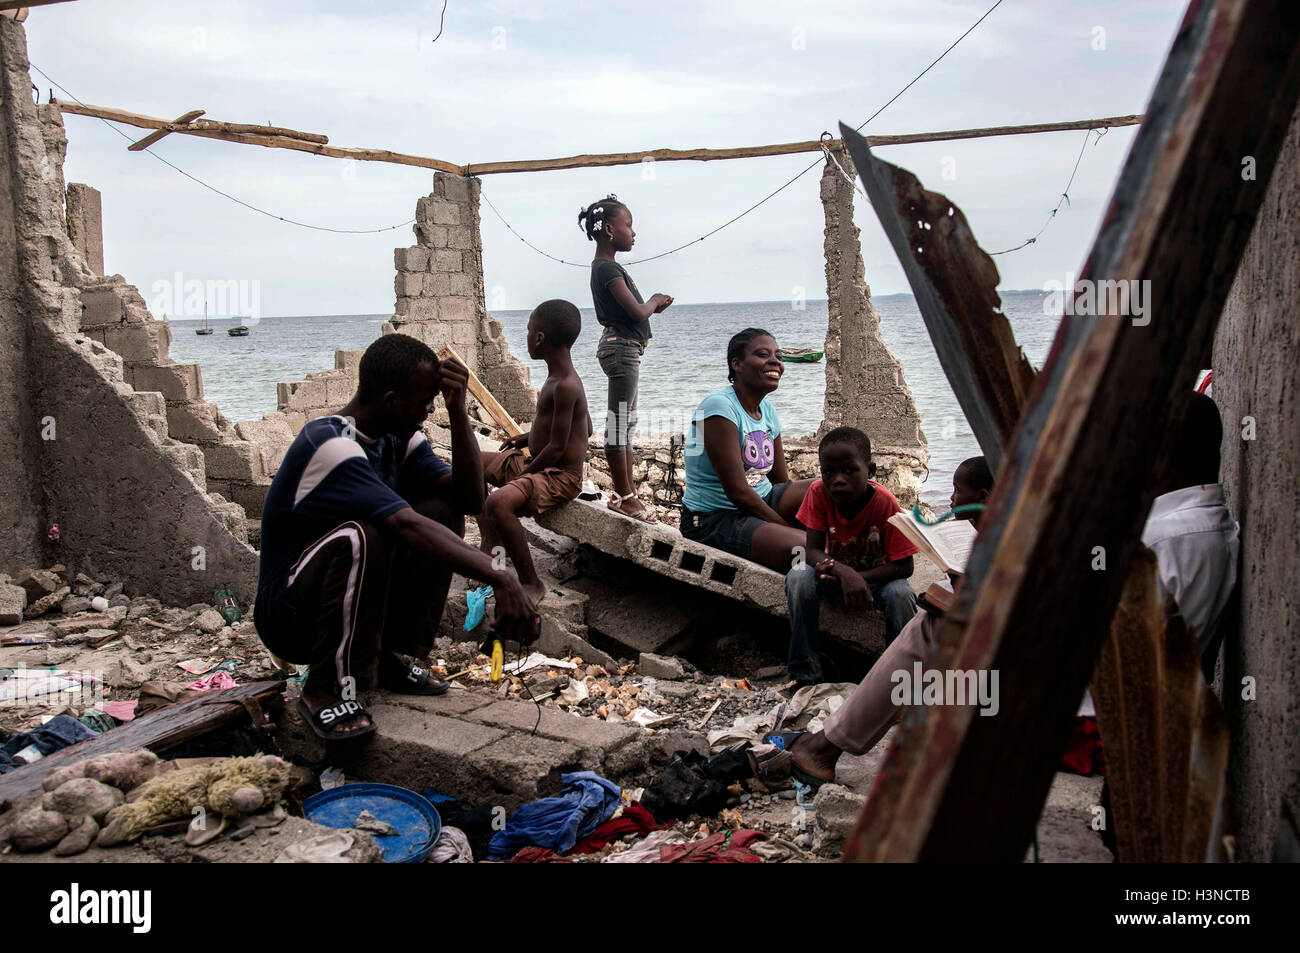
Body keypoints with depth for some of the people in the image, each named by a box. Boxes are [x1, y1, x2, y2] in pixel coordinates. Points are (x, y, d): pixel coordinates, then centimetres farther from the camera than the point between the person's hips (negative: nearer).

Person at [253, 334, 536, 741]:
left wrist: (458, 412, -17)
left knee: (443, 510, -6)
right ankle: (325, 688, -20)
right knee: (364, 536, -35)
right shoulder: (331, 445, -26)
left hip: (354, 597, 8)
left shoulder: (400, 439, 2)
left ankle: (387, 657, 1)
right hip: (288, 614, -8)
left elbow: (470, 498, -8)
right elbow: (408, 526, -37)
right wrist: (500, 578, -41)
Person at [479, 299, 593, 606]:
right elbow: (585, 427, 17)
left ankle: (532, 584, -21)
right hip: (534, 463, 11)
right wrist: (530, 437, 18)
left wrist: (521, 475, -13)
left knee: (499, 502, -36)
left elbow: (556, 448, -23)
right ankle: (491, 545, 17)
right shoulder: (563, 377, 7)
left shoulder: (564, 386, -23)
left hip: (560, 476, -11)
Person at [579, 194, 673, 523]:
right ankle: (624, 496, -1)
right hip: (622, 348, -11)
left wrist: (653, 304, 4)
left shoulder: (605, 267, 15)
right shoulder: (608, 269, -16)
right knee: (619, 422, -6)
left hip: (623, 348, 11)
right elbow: (638, 313, -21)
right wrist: (655, 301, -2)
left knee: (625, 422, 15)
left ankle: (627, 492, 23)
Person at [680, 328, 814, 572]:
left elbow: (783, 483, 12)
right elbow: (737, 491, -22)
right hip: (714, 520, -9)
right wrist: (788, 529, -16)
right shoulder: (719, 406, -17)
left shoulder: (767, 410, 9)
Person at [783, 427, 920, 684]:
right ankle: (805, 673, -19)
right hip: (837, 572, 2)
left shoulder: (885, 503, -26)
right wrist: (843, 572, -41)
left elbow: (903, 567, -22)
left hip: (877, 576, -2)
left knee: (901, 594, -34)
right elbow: (812, 550, -20)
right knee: (798, 576, -29)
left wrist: (858, 577, -34)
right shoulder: (819, 492, -20)